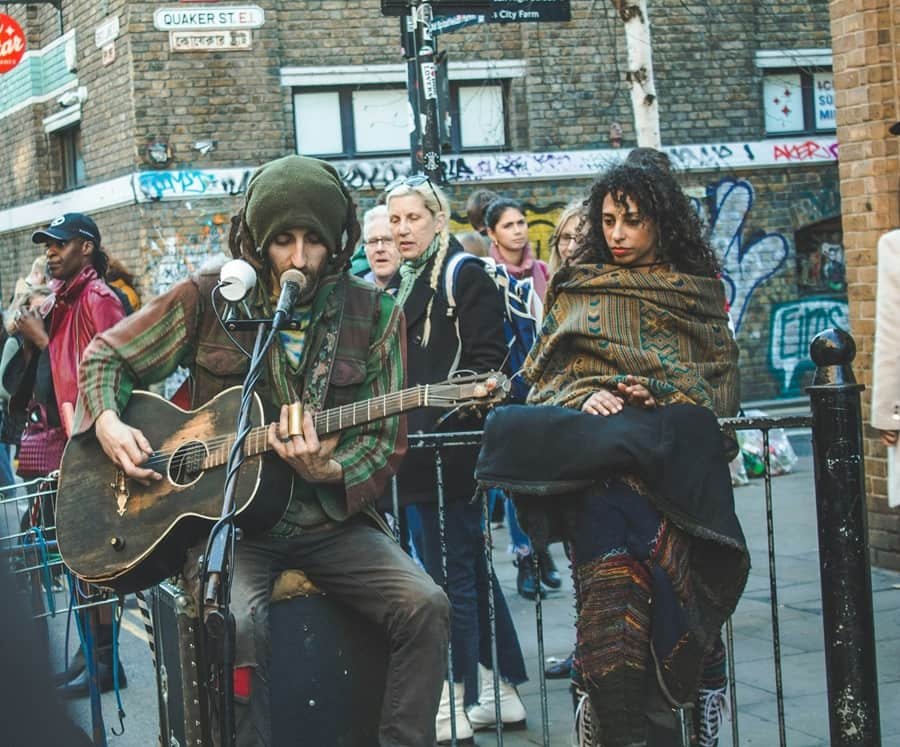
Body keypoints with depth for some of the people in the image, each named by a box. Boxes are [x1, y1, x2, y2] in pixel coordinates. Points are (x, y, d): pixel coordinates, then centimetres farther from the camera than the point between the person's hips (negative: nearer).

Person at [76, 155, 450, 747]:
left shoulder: (374, 316, 3)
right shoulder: (210, 299, 1)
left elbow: (384, 443, 2)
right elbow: (107, 356, 12)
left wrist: (328, 471, -19)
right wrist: (108, 422, -8)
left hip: (329, 519, 2)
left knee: (425, 606, -22)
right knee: (239, 622, -34)